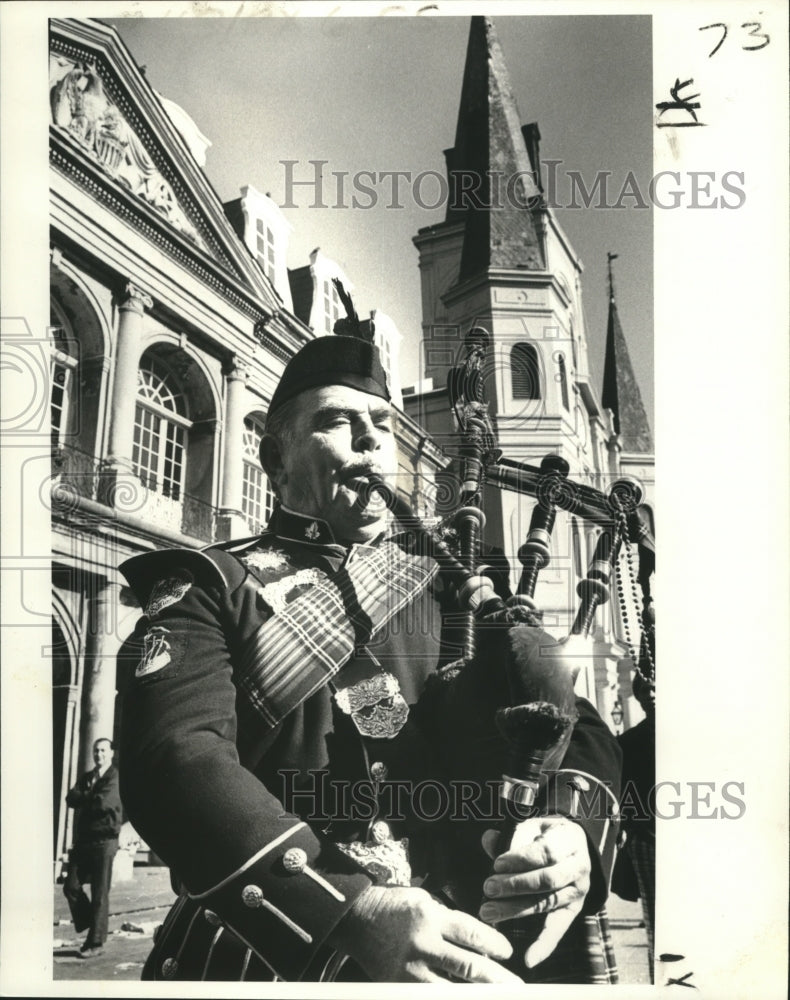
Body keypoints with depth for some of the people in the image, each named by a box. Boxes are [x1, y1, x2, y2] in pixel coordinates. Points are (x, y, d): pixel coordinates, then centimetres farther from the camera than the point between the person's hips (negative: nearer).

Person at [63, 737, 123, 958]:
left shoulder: (116, 777, -4)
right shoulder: (87, 777, 17)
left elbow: (103, 802, -18)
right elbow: (71, 798, 3)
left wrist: (83, 797, -3)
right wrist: (91, 797, -11)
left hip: (104, 840, -6)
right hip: (83, 839, 6)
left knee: (100, 894, -3)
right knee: (71, 886, 0)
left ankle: (96, 942, 5)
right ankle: (89, 923, 23)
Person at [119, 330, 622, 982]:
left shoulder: (454, 582, 14)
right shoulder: (211, 587, 5)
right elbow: (175, 758, -10)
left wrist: (575, 830, -14)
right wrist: (351, 913, -23)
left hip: (462, 948, 2)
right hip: (271, 958, -2)